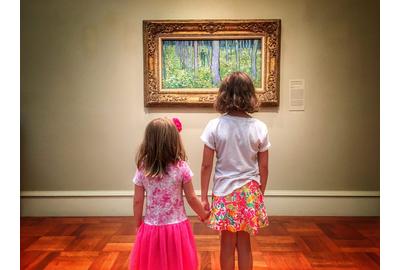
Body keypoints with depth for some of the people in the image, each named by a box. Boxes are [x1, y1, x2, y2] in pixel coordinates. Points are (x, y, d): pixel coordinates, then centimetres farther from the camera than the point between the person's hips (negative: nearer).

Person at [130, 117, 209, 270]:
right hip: (177, 228, -1)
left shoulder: (142, 170, -8)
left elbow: (138, 202, -2)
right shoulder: (181, 168, -13)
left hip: (151, 228, 2)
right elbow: (191, 198, -6)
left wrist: (138, 225, 13)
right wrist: (203, 214, 12)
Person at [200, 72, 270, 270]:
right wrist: (260, 194, 13)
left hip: (224, 192, -1)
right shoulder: (259, 128, -6)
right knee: (244, 244, 16)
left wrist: (204, 197, 1)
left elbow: (206, 165, -9)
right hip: (250, 192, 1)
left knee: (227, 244, 14)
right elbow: (263, 167, -1)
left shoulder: (215, 126, -11)